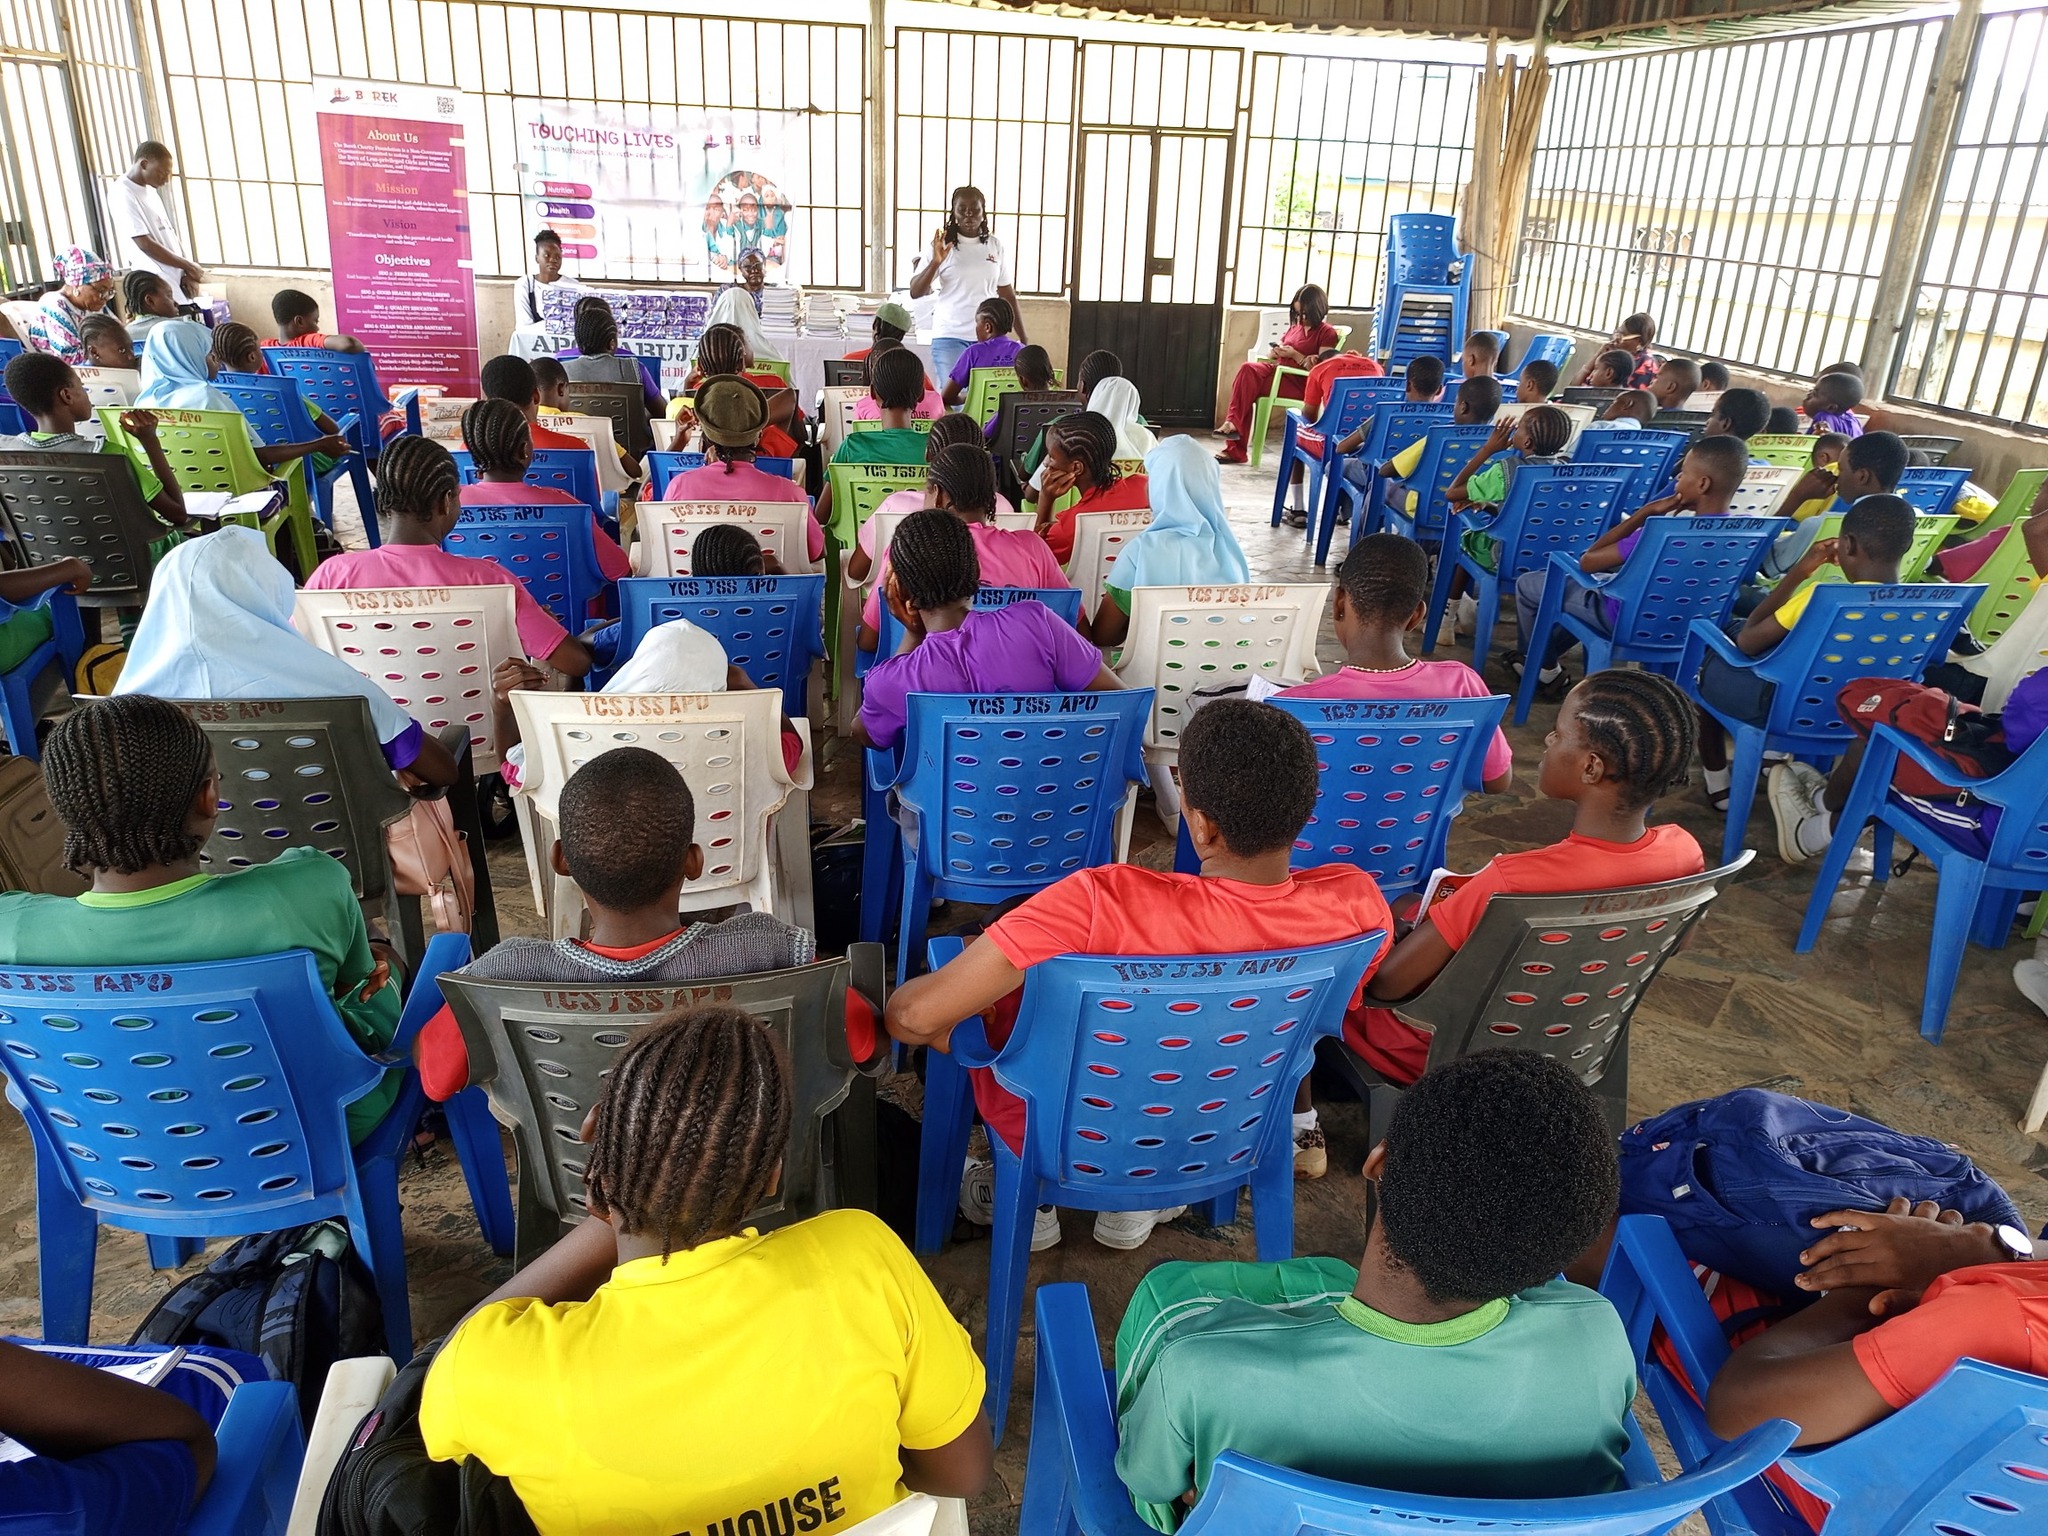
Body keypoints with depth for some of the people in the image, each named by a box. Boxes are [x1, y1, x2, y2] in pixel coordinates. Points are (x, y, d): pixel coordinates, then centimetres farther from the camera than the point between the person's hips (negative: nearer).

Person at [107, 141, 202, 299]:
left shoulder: (151, 190, 15)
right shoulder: (122, 193, -11)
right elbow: (145, 244, -16)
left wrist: (186, 272, 1)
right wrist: (188, 265, -10)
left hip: (177, 278, 8)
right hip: (158, 284, -8)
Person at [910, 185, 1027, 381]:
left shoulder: (995, 246, 7)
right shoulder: (941, 245, 0)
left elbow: (1007, 295, 13)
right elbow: (915, 292, -3)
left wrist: (1023, 338, 11)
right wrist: (935, 262, -18)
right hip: (950, 338, -2)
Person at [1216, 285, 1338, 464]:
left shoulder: (1327, 333, -1)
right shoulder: (1295, 326, 21)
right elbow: (1274, 355, 25)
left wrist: (1294, 355, -17)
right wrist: (1276, 352, 0)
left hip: (1299, 383, -7)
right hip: (1278, 371, 7)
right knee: (1247, 369, -26)